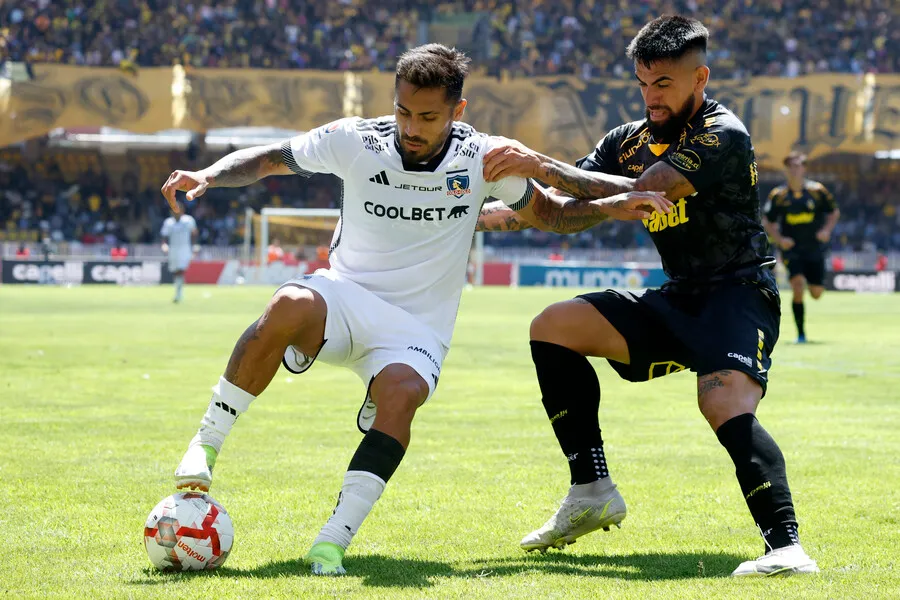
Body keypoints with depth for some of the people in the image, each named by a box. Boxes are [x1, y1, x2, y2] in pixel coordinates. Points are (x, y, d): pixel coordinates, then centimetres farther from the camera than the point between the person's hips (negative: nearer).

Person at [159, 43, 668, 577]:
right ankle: (207, 442, -23)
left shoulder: (482, 158, -2)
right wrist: (207, 176, -13)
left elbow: (550, 213, 12)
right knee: (290, 306, -36)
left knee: (401, 395, -35)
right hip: (344, 297, 0)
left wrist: (612, 207, -6)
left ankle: (334, 542, -37)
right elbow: (267, 160, 6)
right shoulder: (354, 141, -4)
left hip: (416, 331, 0)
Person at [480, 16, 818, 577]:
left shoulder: (723, 135, -16)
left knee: (727, 407, -34)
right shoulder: (631, 140, 9)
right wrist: (494, 211, -14)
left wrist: (541, 165, -29)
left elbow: (641, 193, -27)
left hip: (737, 294, -8)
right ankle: (592, 492, -1)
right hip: (677, 300, 8)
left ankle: (785, 545, -37)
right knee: (553, 327, -1)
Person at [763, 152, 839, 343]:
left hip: (814, 249, 1)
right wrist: (779, 239, -8)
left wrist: (826, 230, -8)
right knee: (798, 287, -21)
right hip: (791, 250, -1)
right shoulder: (778, 195, -2)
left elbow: (834, 212, 10)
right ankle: (801, 334, -11)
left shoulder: (817, 190, -1)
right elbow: (767, 222, 8)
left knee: (816, 293, 3)